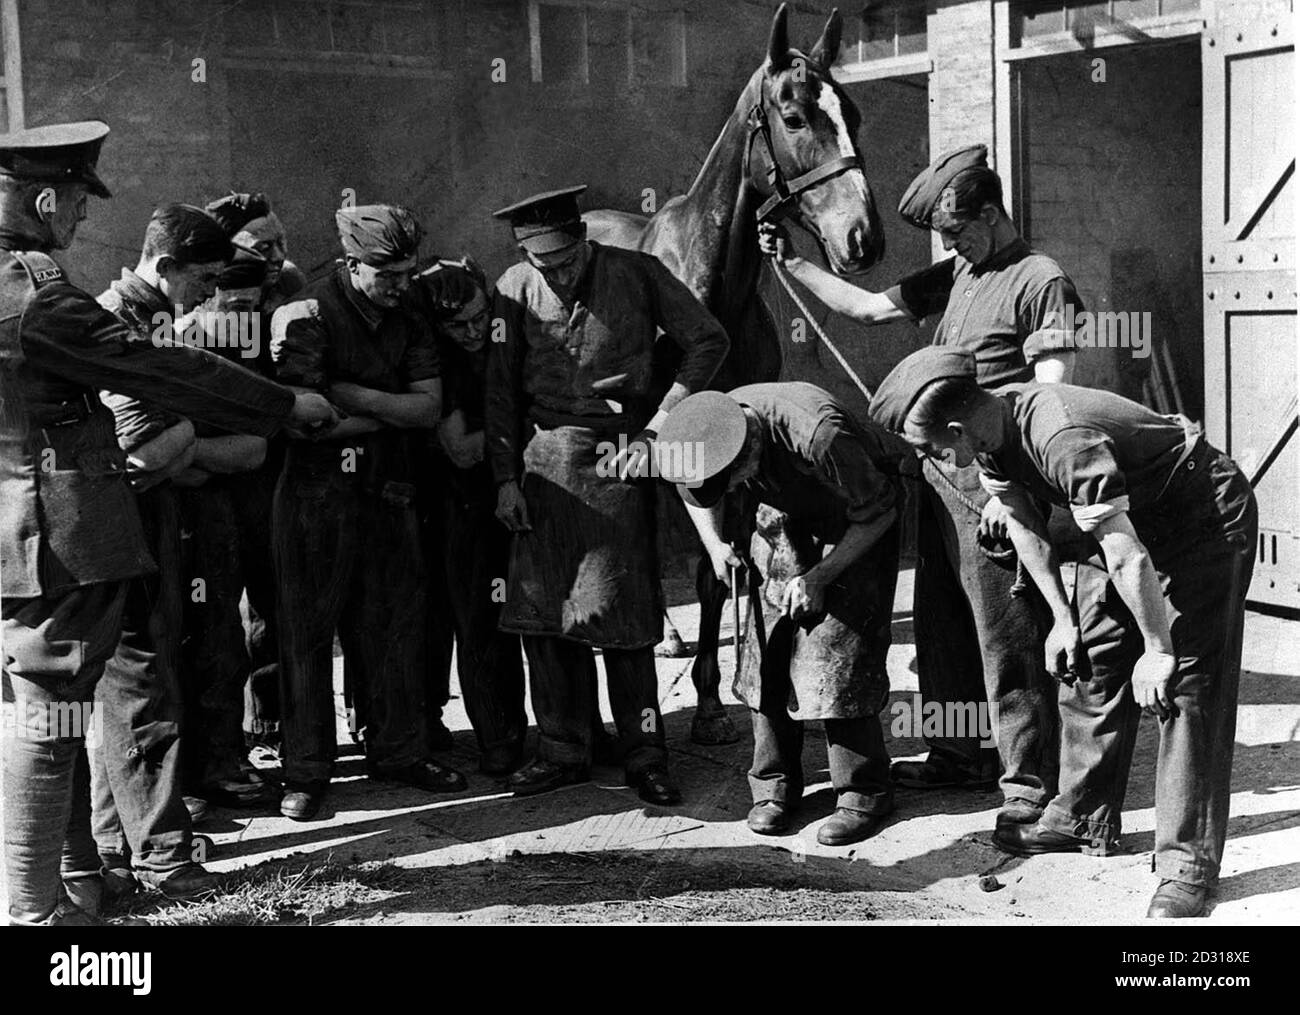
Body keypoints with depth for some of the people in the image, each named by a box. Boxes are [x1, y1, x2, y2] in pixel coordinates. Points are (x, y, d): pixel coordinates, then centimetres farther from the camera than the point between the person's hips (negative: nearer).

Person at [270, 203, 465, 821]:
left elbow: (430, 407, -1)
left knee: (396, 622, 10)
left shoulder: (406, 324, 10)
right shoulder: (307, 317, -9)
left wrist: (356, 396, -14)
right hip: (319, 495, -5)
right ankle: (306, 771, 9)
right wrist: (392, 413, -7)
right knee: (308, 630, 1)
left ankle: (398, 752, 23)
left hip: (390, 492, 6)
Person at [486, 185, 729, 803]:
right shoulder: (516, 288, 2)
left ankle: (644, 757, 9)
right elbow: (500, 389, 5)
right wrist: (506, 480, 0)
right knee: (541, 611, 4)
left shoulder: (637, 274, -4)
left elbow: (709, 342, 1)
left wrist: (657, 426, -7)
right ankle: (564, 750, 17)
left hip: (616, 459, -3)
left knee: (621, 615, -3)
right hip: (543, 457, 3)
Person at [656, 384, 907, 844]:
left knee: (837, 656, -13)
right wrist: (715, 545, -8)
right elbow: (695, 494, 6)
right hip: (785, 523, 5)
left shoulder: (819, 436, -39)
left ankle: (864, 793, 0)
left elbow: (879, 512, -23)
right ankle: (774, 785, 13)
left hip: (856, 524, -5)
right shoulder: (704, 440, -21)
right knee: (767, 653, -1)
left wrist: (820, 577, -23)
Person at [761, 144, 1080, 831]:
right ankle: (961, 755, 27)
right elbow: (867, 308, 22)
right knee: (941, 625, 15)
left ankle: (1030, 781, 2)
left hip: (990, 483, -9)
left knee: (1006, 635, -5)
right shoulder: (955, 274, 15)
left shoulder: (1040, 280, -10)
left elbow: (1052, 401, -15)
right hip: (937, 473, 9)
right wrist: (791, 263, 17)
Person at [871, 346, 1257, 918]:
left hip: (1209, 516, -9)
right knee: (1092, 662, 10)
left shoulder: (1063, 441, -37)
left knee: (1186, 687, -12)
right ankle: (1083, 818, 23)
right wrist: (1063, 618, 5)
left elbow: (1128, 558, -33)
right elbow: (1025, 527, 5)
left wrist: (1157, 651, -24)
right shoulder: (991, 437, -9)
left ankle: (1189, 864, -8)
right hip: (1136, 517, 9)